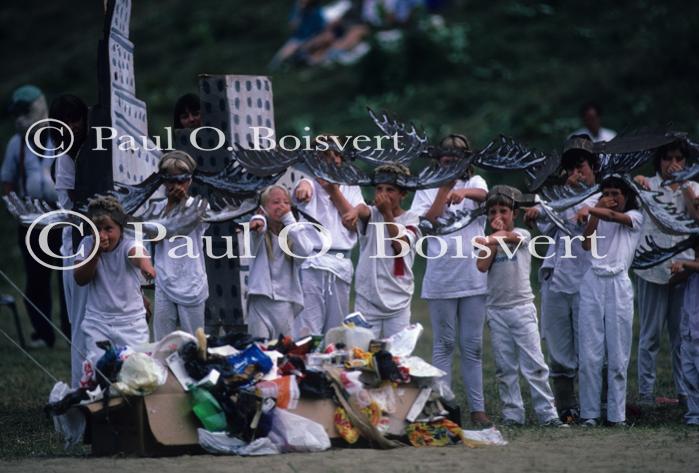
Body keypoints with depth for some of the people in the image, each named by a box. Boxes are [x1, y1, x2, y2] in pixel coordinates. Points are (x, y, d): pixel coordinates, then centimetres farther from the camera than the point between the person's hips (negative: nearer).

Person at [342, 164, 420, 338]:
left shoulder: (410, 219, 4)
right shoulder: (372, 214, 2)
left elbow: (400, 245, -15)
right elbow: (363, 209, -23)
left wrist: (387, 213, -22)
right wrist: (355, 211, -48)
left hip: (398, 301, 0)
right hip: (367, 298, 0)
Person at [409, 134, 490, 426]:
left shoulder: (474, 183, 8)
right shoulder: (428, 188, 6)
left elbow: (483, 195, -16)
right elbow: (428, 222, -8)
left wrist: (463, 192, -38)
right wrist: (445, 188, -14)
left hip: (473, 278, 1)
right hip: (440, 278, -1)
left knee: (473, 345, 5)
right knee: (444, 344, 2)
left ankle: (477, 407, 7)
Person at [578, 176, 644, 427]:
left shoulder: (635, 217, 11)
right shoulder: (598, 219, 20)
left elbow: (615, 216, -10)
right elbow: (587, 244, 3)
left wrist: (590, 209, -19)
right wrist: (595, 212, 1)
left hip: (619, 286, -2)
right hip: (593, 284, 3)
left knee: (618, 356, -3)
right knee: (589, 354, -4)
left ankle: (617, 415, -2)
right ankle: (589, 413, -3)